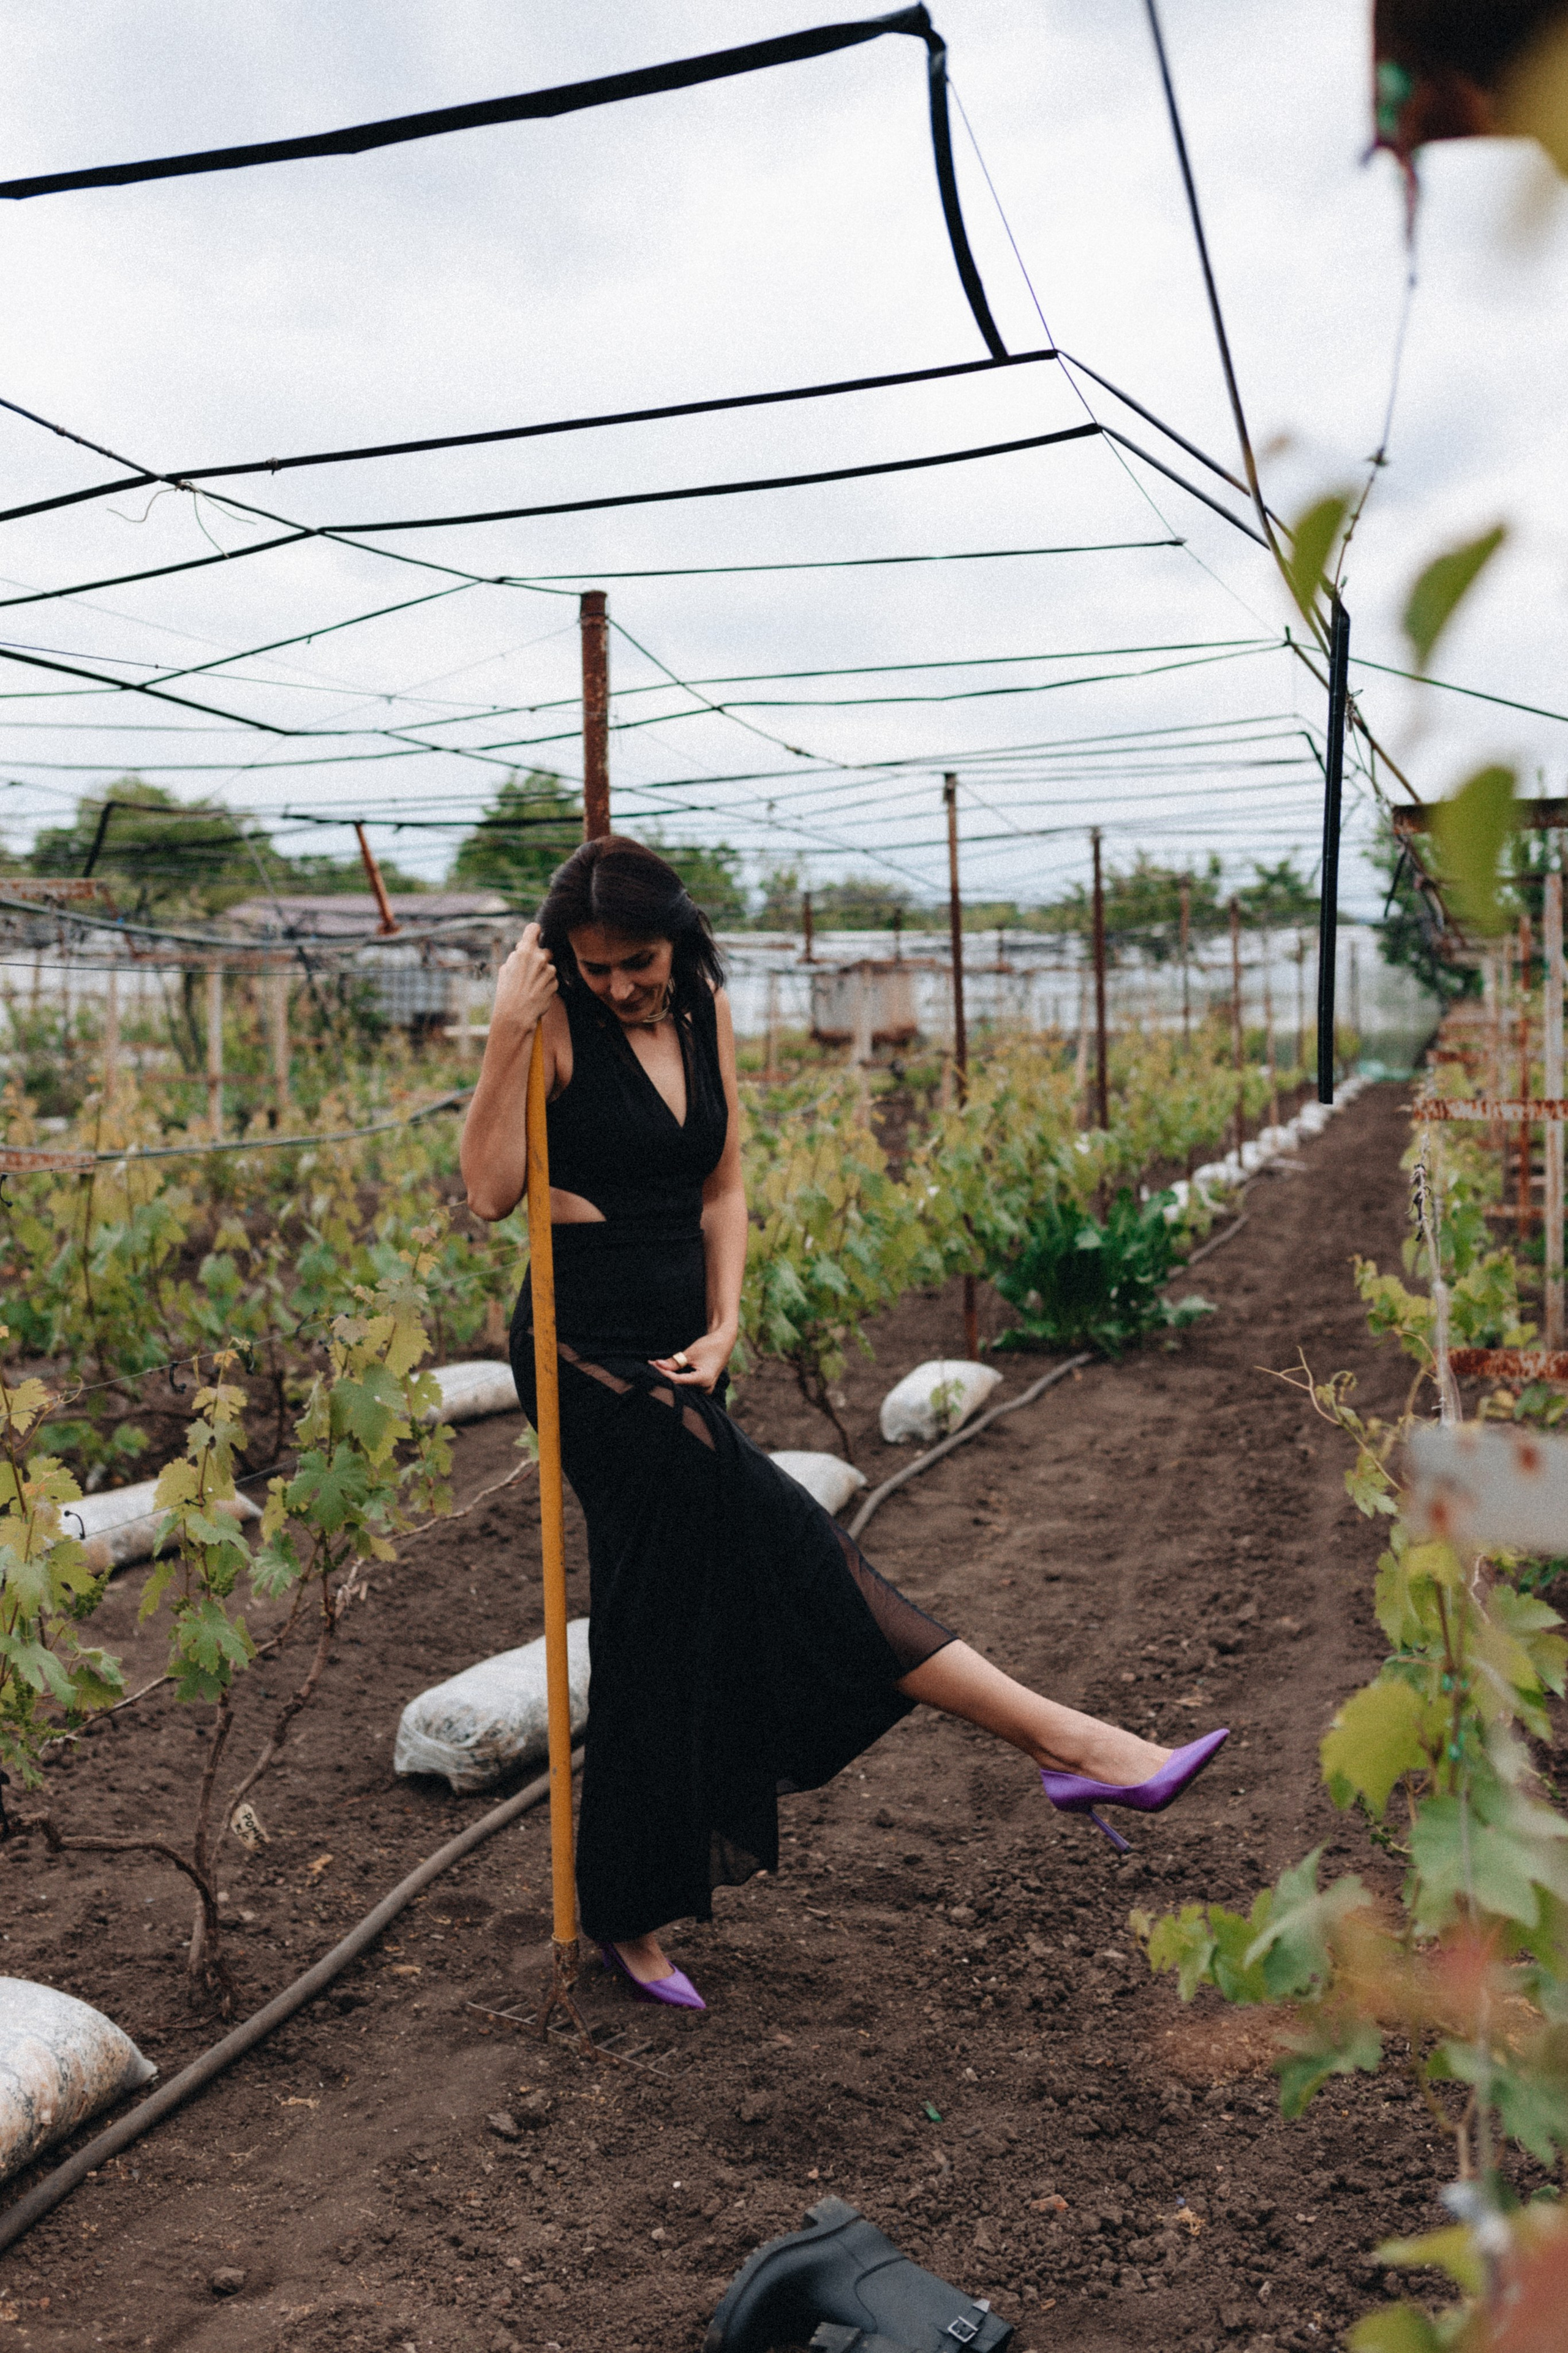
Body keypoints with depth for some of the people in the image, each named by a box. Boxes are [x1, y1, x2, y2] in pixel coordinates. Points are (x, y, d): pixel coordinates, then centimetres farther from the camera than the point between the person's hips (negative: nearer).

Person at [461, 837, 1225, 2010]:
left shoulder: (707, 1013, 7)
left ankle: (630, 1914, 26)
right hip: (586, 1351, -7)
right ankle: (1061, 1740, -9)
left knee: (668, 1628, 11)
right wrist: (507, 1035, -24)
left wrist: (722, 1326, -3)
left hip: (674, 1351, 7)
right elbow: (490, 1190, -17)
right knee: (794, 1559, -13)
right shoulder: (556, 1027, -9)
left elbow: (723, 1187, 9)